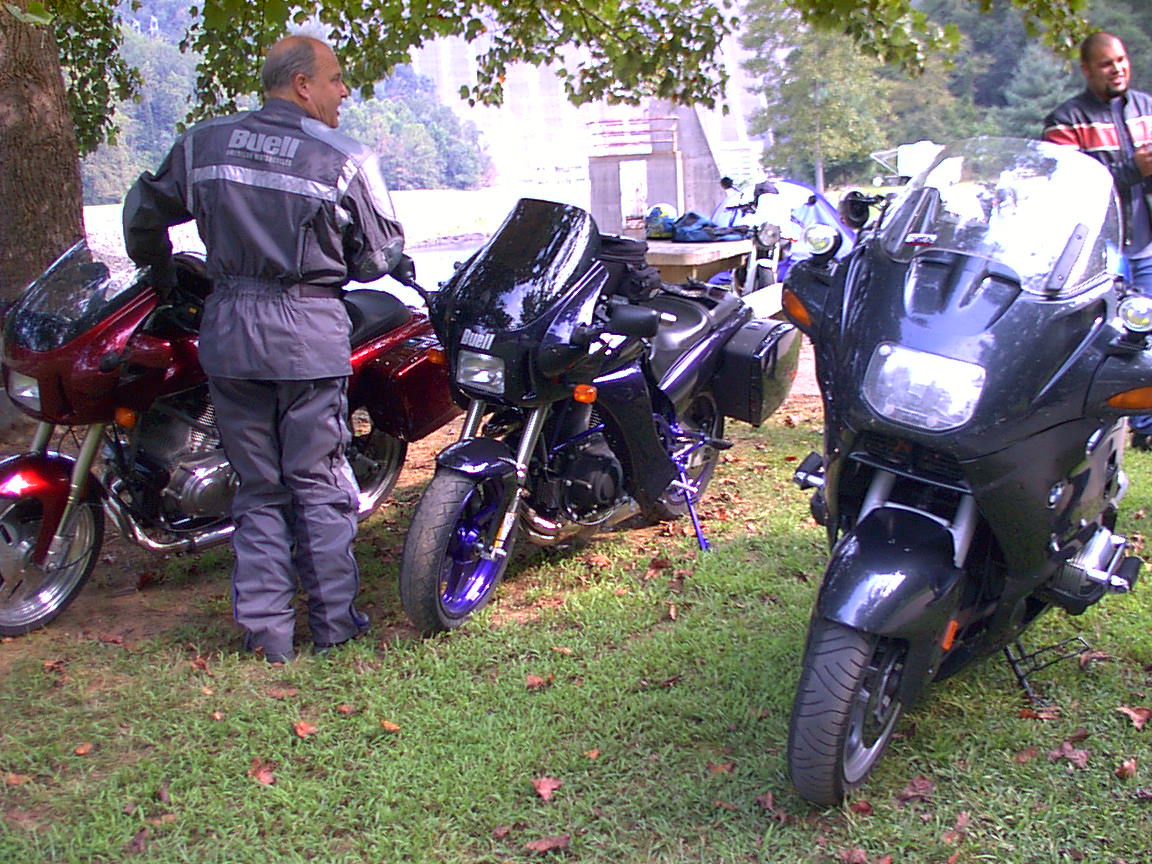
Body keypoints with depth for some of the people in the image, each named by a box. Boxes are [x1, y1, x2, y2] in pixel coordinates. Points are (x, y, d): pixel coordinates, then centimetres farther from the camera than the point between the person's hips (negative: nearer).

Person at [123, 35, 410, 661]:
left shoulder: (202, 144, 7)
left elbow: (144, 211, 18)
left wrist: (158, 272, 35)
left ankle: (265, 629, 15)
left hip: (229, 328, 3)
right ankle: (333, 620, 16)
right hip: (310, 332, -3)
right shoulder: (346, 160, -5)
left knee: (258, 486, 11)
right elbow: (380, 257, 1)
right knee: (318, 482, 8)